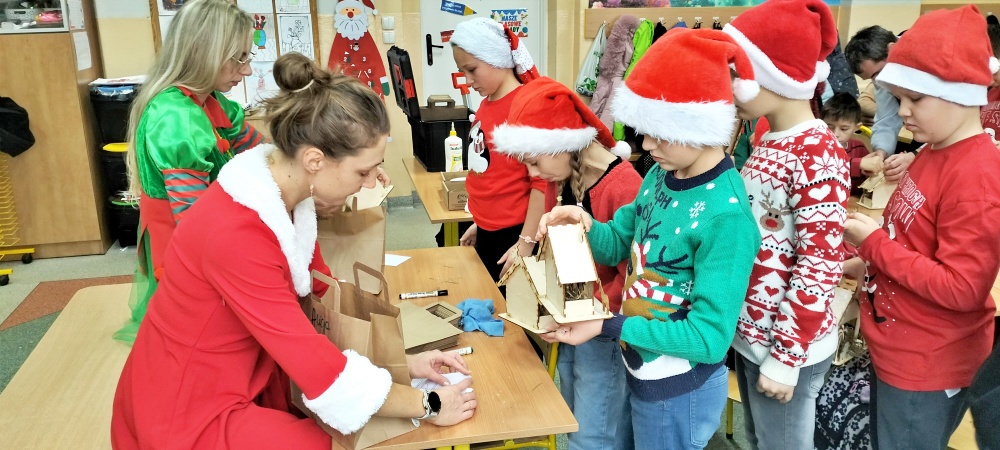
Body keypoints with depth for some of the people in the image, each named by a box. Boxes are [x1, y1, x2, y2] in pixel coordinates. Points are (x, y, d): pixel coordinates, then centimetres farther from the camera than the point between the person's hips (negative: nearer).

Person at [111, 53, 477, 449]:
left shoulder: (288, 193, -5)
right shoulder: (237, 234, -31)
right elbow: (316, 361, -29)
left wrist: (405, 361, -2)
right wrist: (428, 406, -19)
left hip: (245, 382, 8)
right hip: (192, 414, -7)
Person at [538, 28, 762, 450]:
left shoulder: (726, 216, -28)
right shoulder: (662, 175, -5)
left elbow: (710, 337, -26)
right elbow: (620, 244, 7)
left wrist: (606, 327, -26)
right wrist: (585, 225, -15)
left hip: (680, 391, -7)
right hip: (639, 370, 7)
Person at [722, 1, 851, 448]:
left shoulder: (818, 156, -20)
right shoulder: (768, 141, 5)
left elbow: (819, 266, -21)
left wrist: (786, 357, -19)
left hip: (786, 344, -8)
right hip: (749, 334, 8)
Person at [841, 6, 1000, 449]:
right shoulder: (934, 153, 4)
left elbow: (960, 289, -26)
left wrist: (874, 242, -21)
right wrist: (870, 263, 3)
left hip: (927, 367, -8)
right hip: (896, 350, 8)